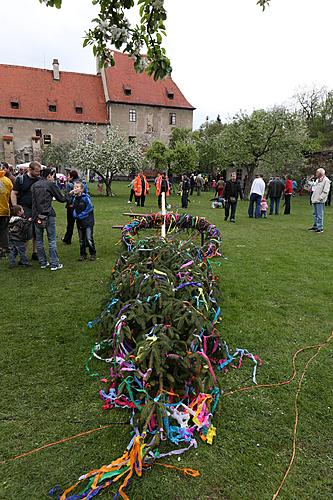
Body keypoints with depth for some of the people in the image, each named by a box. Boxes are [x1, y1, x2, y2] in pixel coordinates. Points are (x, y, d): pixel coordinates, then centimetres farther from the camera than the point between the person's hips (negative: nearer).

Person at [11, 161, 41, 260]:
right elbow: (13, 194, -2)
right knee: (27, 234, -6)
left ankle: (35, 253, 22)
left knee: (37, 233, 9)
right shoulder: (21, 179, -3)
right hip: (25, 210, -4)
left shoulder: (39, 180, 8)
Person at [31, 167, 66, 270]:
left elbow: (34, 200, 17)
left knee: (39, 240, 11)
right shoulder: (51, 184, -4)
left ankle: (42, 263, 17)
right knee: (52, 240, 0)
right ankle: (54, 264, 1)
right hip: (48, 215, -5)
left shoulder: (34, 185, 13)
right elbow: (61, 199, 1)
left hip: (36, 215, 5)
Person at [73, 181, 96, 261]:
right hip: (79, 222, 6)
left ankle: (93, 254, 8)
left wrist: (81, 215, -13)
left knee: (89, 239, -7)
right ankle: (83, 254, 23)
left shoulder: (86, 198, -12)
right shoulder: (75, 199, 6)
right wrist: (75, 215, -4)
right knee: (81, 240, 12)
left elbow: (90, 209, -12)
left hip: (88, 222, -6)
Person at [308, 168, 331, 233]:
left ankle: (320, 228, -2)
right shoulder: (317, 180, 18)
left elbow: (325, 191, -15)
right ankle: (315, 226, 24)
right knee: (315, 214, 15)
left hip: (320, 201, -9)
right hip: (315, 200, 9)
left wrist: (320, 198, -19)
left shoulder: (326, 180, -10)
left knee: (319, 215, -7)